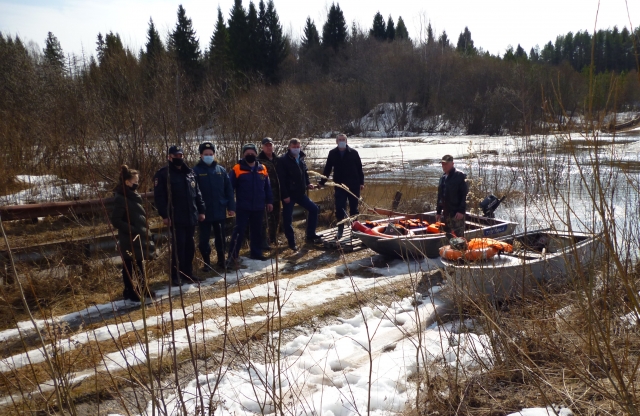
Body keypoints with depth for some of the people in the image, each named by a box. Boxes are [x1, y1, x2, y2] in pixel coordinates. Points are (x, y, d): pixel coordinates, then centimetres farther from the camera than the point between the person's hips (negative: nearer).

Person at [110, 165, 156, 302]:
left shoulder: (133, 197, 12)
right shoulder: (121, 199, -16)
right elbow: (115, 220, -21)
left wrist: (144, 233, 15)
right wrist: (132, 230, -22)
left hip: (139, 239, 9)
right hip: (129, 240, -9)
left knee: (139, 265, 17)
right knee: (129, 267, 1)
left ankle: (142, 289, 27)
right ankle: (130, 292, 11)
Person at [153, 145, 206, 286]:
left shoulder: (190, 173, 15)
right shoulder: (163, 174, -5)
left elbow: (197, 193, 17)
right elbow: (159, 196, -10)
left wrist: (201, 210, 11)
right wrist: (164, 215, -17)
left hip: (191, 217, 6)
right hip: (176, 218, -6)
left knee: (190, 246, 11)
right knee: (178, 246, -4)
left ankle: (188, 273, 23)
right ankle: (176, 276, 6)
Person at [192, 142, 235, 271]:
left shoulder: (221, 170, 4)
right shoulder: (196, 171, -5)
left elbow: (229, 190, 5)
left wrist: (231, 207, 1)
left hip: (220, 211, 3)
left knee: (220, 237, 14)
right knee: (204, 239, 6)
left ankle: (221, 260, 29)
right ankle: (206, 263, 19)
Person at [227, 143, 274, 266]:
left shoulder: (262, 169, 6)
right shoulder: (237, 169, -7)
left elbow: (267, 187, 13)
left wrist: (269, 201, 11)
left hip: (258, 207, 4)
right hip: (242, 207, -4)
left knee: (257, 231, 14)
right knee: (239, 231, -6)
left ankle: (256, 253, 29)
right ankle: (232, 256, -3)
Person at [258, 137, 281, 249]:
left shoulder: (276, 159, 12)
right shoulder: (259, 160, -9)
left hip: (276, 193, 7)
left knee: (276, 217, 16)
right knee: (264, 218, -5)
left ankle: (273, 238, 31)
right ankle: (264, 242, 0)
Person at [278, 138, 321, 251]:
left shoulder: (301, 159, 10)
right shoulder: (283, 160, -12)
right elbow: (282, 179, -17)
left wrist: (308, 184, 4)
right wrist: (285, 195, -21)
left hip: (300, 193, 7)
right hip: (289, 194, -7)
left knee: (314, 209, 7)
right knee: (288, 219, -1)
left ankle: (310, 235, 17)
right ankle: (291, 243, 12)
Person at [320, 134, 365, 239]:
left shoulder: (353, 152, -3)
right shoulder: (332, 153, 2)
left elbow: (359, 168, 0)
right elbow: (327, 169, 8)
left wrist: (361, 182, -3)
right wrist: (322, 182, 6)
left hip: (354, 185, -1)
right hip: (339, 186, 1)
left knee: (354, 208, 9)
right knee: (339, 209, 0)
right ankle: (340, 230, 9)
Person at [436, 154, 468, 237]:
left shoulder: (460, 176, -8)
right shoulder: (443, 177, 15)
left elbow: (465, 195, -13)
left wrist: (461, 211, -19)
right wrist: (438, 211, 17)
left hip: (457, 213, -8)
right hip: (446, 213, 8)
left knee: (458, 237, -8)